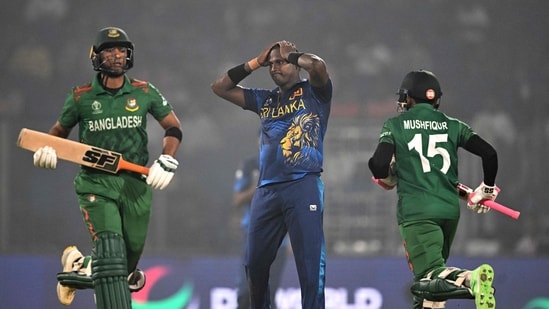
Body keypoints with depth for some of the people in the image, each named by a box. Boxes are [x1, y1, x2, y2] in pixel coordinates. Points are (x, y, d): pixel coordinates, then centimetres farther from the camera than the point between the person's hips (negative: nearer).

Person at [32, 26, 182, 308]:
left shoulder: (145, 93, 3)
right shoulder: (81, 98, 2)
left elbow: (173, 128, 9)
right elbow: (59, 131, 15)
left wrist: (166, 161, -6)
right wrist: (47, 150, -7)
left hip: (135, 182, 3)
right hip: (96, 182, -3)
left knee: (133, 249, 6)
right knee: (110, 248, -20)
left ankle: (82, 264, 35)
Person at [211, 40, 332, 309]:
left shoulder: (313, 92, 6)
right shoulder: (265, 100, 22)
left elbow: (318, 65, -15)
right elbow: (220, 88, 24)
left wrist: (290, 55, 3)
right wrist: (255, 63, 17)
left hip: (303, 185, -6)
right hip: (266, 190, 6)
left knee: (310, 261, -10)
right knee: (255, 263, 9)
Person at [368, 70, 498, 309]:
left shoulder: (395, 125, 5)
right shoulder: (452, 126, 13)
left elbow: (379, 165, -7)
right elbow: (489, 154, 4)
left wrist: (387, 177, 17)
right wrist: (486, 191, 19)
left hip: (416, 211, -5)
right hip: (450, 209, 5)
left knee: (431, 276, -18)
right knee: (432, 273, 22)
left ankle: (471, 279, -48)